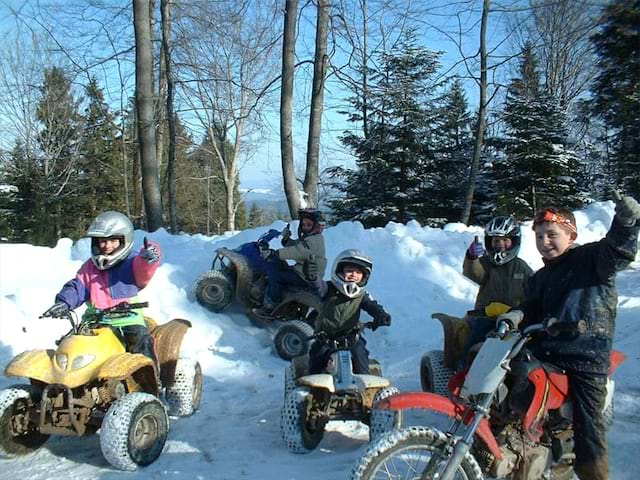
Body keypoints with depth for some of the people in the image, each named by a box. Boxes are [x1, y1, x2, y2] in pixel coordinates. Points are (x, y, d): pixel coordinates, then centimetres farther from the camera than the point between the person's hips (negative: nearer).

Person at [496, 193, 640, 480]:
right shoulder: (539, 278, 22)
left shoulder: (591, 258, 0)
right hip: (544, 354, 7)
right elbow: (532, 309, 16)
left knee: (588, 430, -3)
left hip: (586, 359, -7)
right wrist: (517, 315, -7)